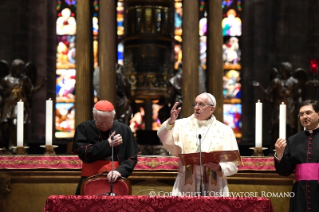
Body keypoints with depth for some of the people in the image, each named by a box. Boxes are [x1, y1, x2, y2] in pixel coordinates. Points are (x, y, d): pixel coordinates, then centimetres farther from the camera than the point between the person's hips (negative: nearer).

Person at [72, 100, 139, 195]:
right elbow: (83, 154, -10)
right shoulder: (83, 128, 1)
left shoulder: (124, 130, 4)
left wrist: (120, 170, -14)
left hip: (115, 181, 1)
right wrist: (107, 144, -12)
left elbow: (132, 158, 3)